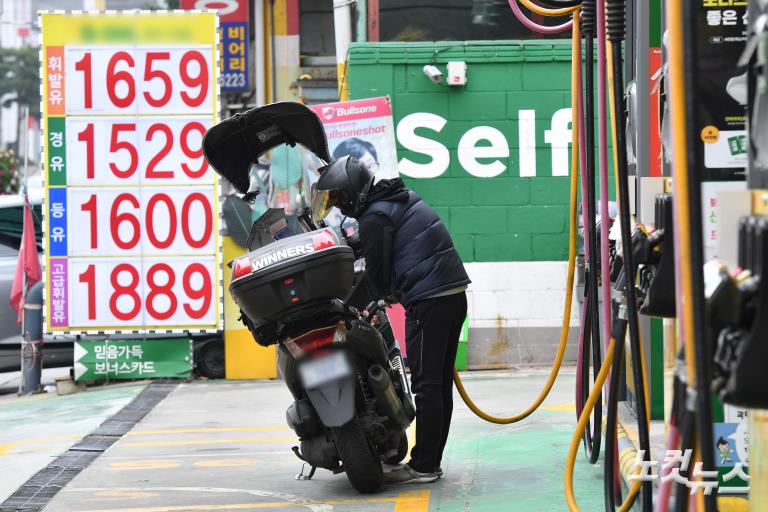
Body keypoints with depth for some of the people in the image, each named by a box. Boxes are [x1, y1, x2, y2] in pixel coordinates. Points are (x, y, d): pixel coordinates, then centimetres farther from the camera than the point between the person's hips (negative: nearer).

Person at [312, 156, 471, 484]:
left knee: (426, 384, -7)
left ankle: (423, 466, -6)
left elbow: (377, 272, -6)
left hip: (427, 300, -9)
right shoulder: (401, 197, 19)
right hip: (454, 293, 9)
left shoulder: (374, 217, -9)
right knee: (441, 383, 11)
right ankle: (432, 461, 15)